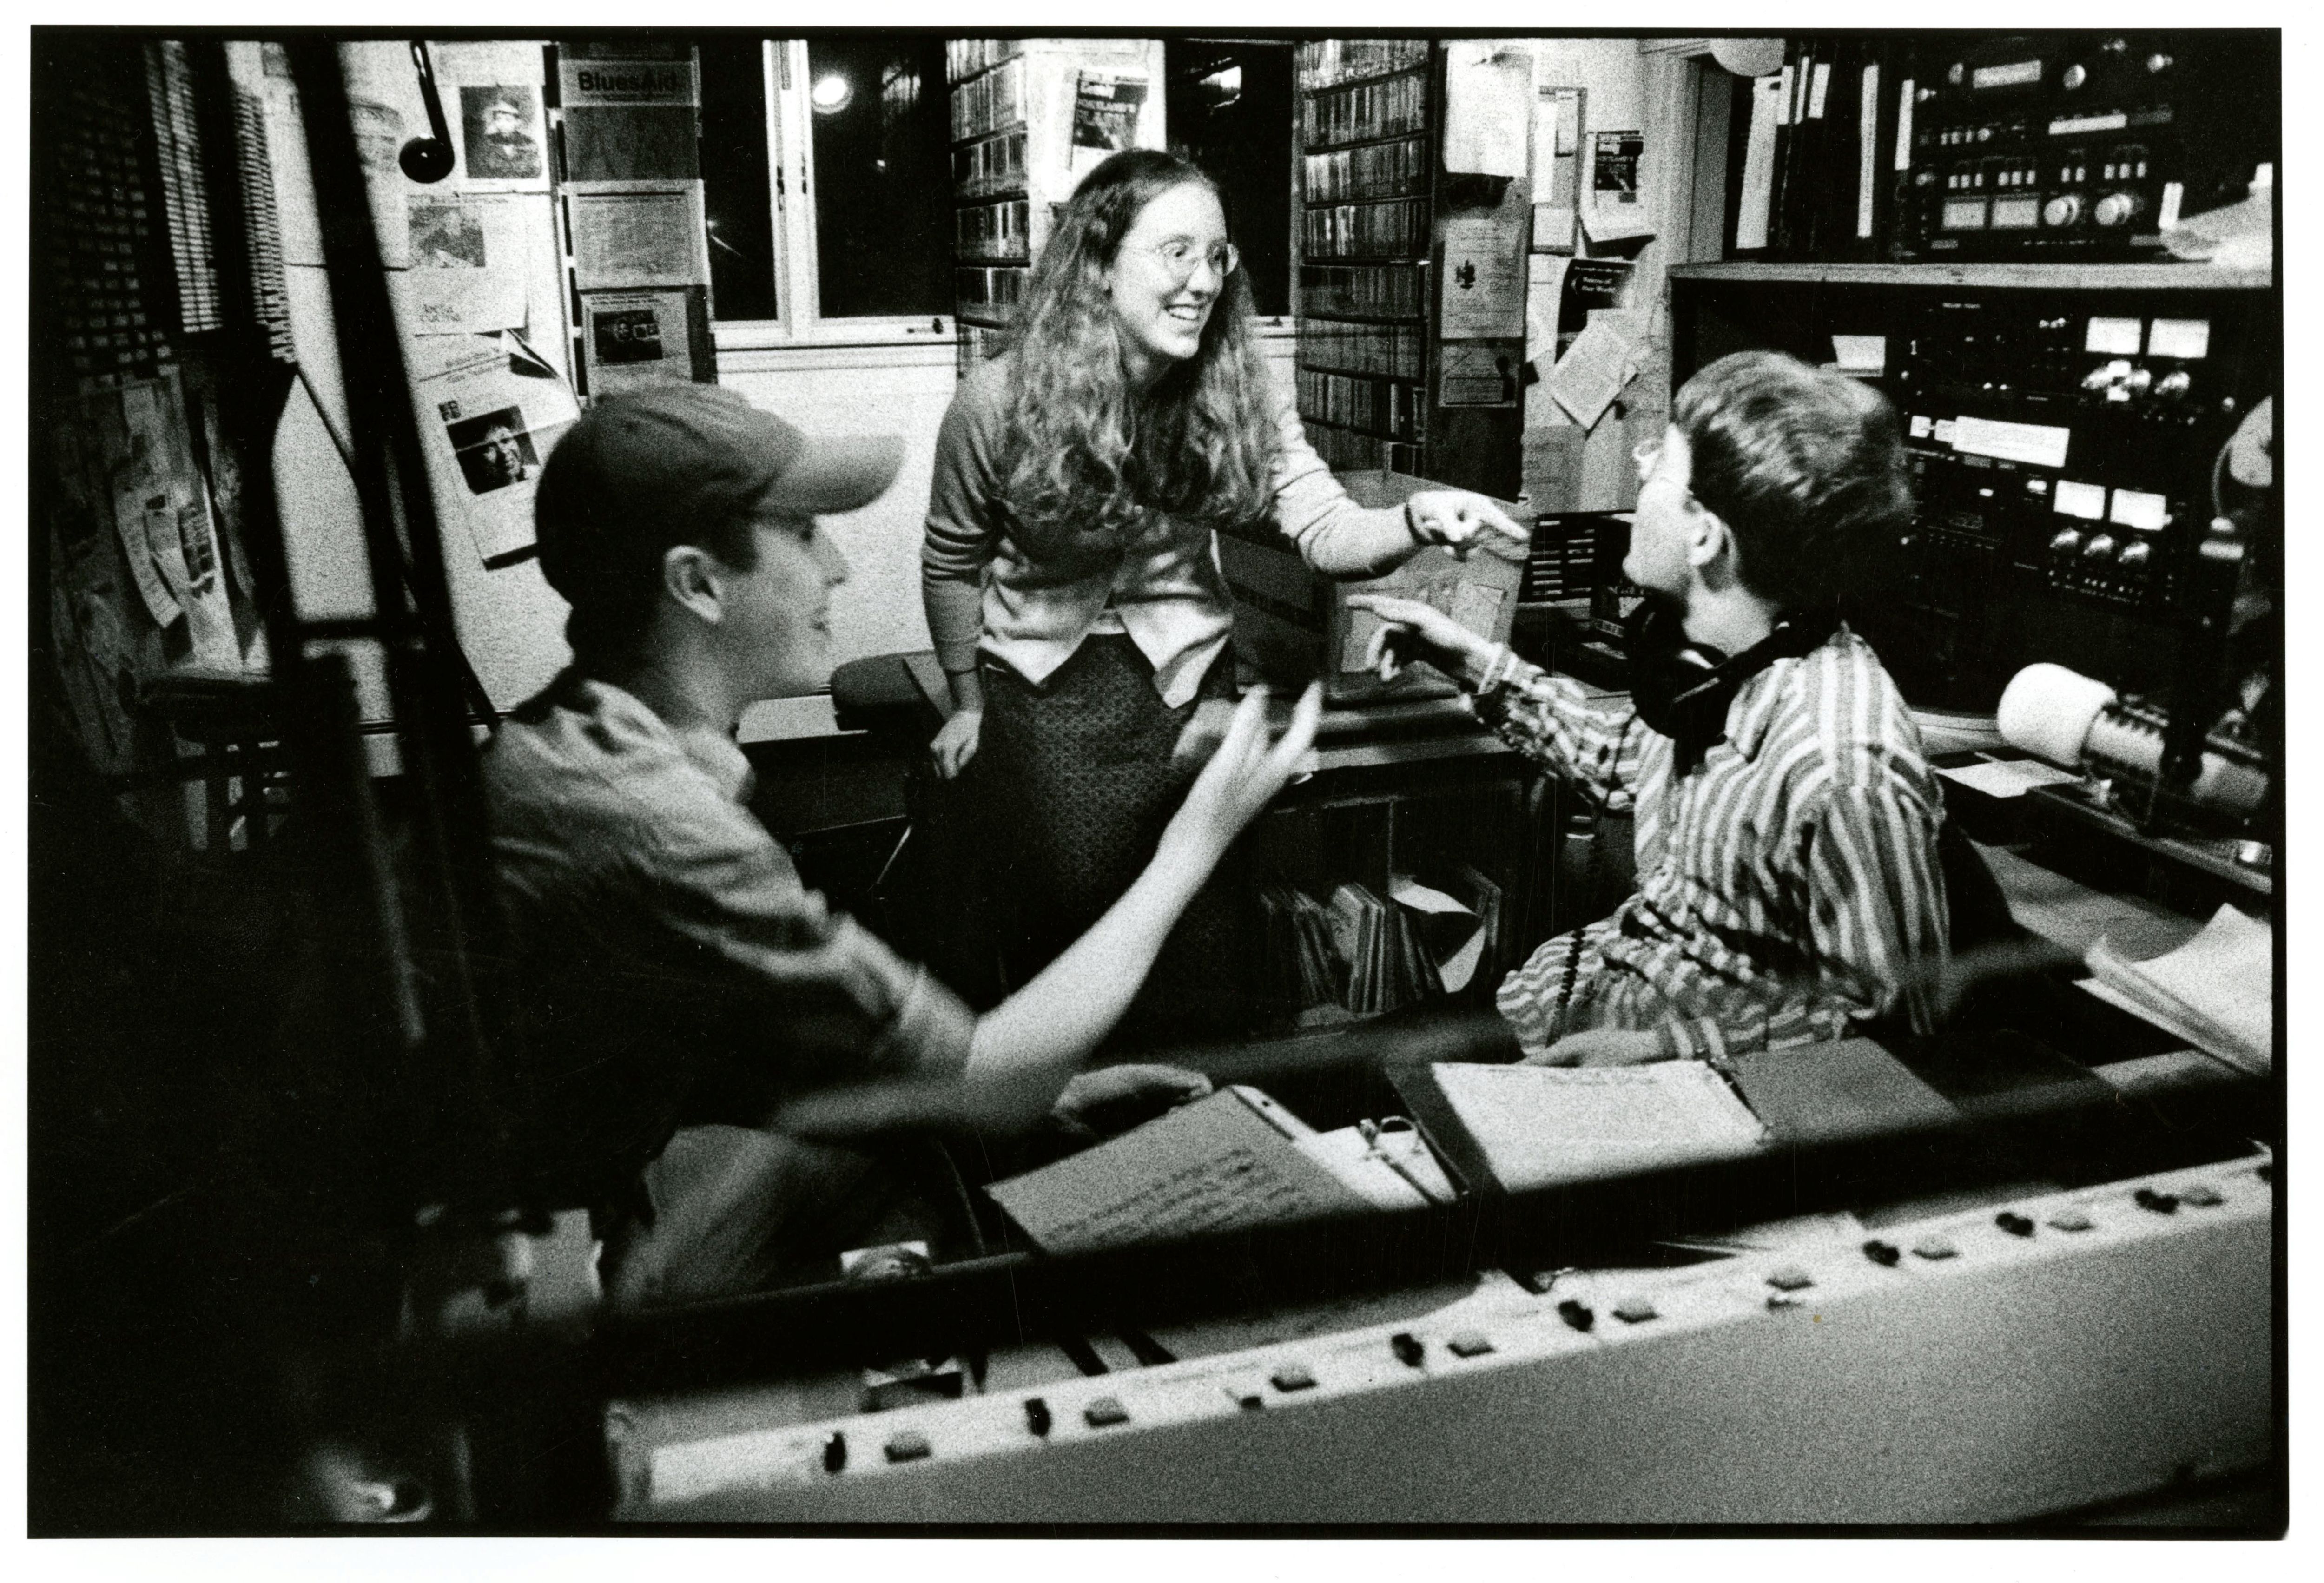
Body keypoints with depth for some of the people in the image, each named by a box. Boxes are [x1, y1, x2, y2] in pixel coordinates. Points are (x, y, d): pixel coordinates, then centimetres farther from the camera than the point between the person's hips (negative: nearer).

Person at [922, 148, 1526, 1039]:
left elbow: (1324, 527, -16)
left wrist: (1418, 520, -37)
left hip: (1187, 681, 2)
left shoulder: (1237, 393, -7)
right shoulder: (997, 404, -14)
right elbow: (953, 563, 0)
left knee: (1202, 948, 2)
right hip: (1044, 689, -2)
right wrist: (968, 702, 9)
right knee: (1067, 923, 3)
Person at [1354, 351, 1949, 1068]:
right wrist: (1476, 662, 12)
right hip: (1598, 975, 7)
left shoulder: (1845, 772, -32)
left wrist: (1667, 1048, -23)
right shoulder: (1715, 658, -5)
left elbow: (1880, 1012, -21)